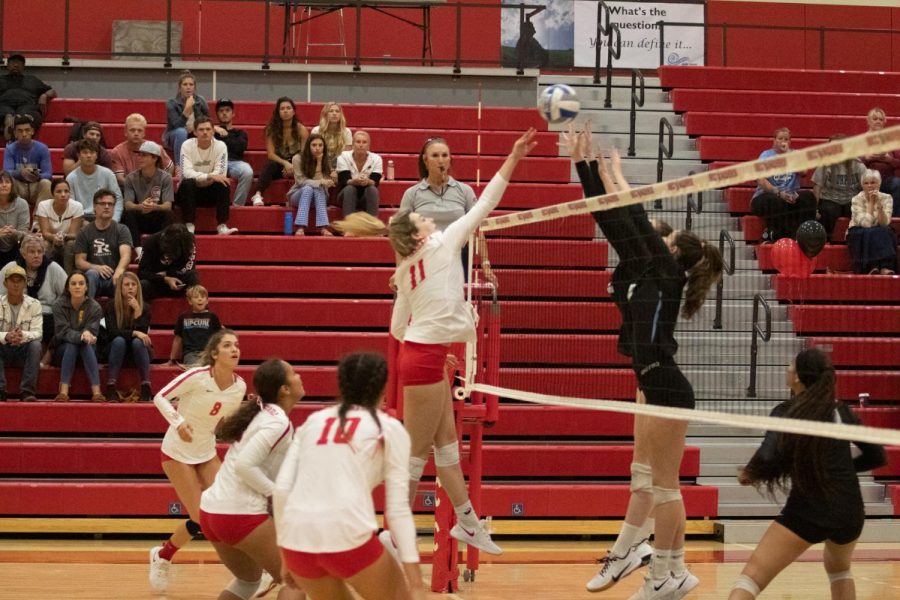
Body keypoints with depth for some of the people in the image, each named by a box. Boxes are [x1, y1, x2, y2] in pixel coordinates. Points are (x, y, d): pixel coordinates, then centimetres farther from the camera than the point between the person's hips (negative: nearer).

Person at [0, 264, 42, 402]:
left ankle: (27, 391, -30)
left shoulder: (34, 304, -4)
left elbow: (37, 333, -13)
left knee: (36, 344, -32)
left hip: (24, 349, 0)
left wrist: (23, 335, -37)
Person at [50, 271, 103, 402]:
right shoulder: (59, 306, -10)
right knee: (71, 345, -33)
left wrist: (87, 334, -38)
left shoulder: (95, 307, -8)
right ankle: (64, 391, -45)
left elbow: (92, 332, -13)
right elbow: (63, 332, -20)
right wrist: (81, 336, -39)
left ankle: (96, 392, -45)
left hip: (88, 351, 1)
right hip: (63, 348, -1)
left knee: (86, 346, -32)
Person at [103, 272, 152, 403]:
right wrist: (134, 333, -29)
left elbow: (142, 333, -18)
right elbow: (112, 332, -18)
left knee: (137, 342, -32)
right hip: (116, 350, 0)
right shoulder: (111, 306, -8)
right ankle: (111, 389, -42)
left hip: (139, 353, 0)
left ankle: (146, 389, -38)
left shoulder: (145, 307, -6)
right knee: (119, 340, -33)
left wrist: (137, 310, -26)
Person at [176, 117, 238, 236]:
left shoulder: (220, 146, -8)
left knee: (223, 184, -27)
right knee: (187, 183, -33)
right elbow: (186, 173, -25)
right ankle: (189, 227, -33)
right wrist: (209, 176, -39)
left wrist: (200, 176, -30)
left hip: (210, 191, 1)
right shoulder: (187, 145, -12)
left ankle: (222, 226, -29)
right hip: (190, 191, -1)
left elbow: (221, 173, -17)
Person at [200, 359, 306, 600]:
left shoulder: (261, 413, 14)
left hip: (212, 511, 9)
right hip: (241, 515, -9)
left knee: (249, 580, 28)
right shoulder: (278, 422, -13)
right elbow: (245, 465, -23)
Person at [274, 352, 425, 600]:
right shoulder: (389, 428, 10)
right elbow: (398, 507, 2)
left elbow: (282, 489, 11)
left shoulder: (313, 421, 21)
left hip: (297, 538, 4)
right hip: (346, 536, -4)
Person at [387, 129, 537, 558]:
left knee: (447, 440, 15)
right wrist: (513, 158, -3)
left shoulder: (407, 270, 10)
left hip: (418, 353, 8)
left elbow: (397, 327, 11)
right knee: (416, 453, -3)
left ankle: (468, 522, 22)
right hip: (426, 359, -8)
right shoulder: (441, 244, -9)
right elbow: (484, 204, -7)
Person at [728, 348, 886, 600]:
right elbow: (877, 456, 14)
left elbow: (768, 458, -18)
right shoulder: (842, 412, 8)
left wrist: (748, 474, 1)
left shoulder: (786, 412, -3)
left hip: (807, 512, -5)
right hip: (850, 513, 5)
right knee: (839, 569, 35)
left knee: (752, 577, -8)